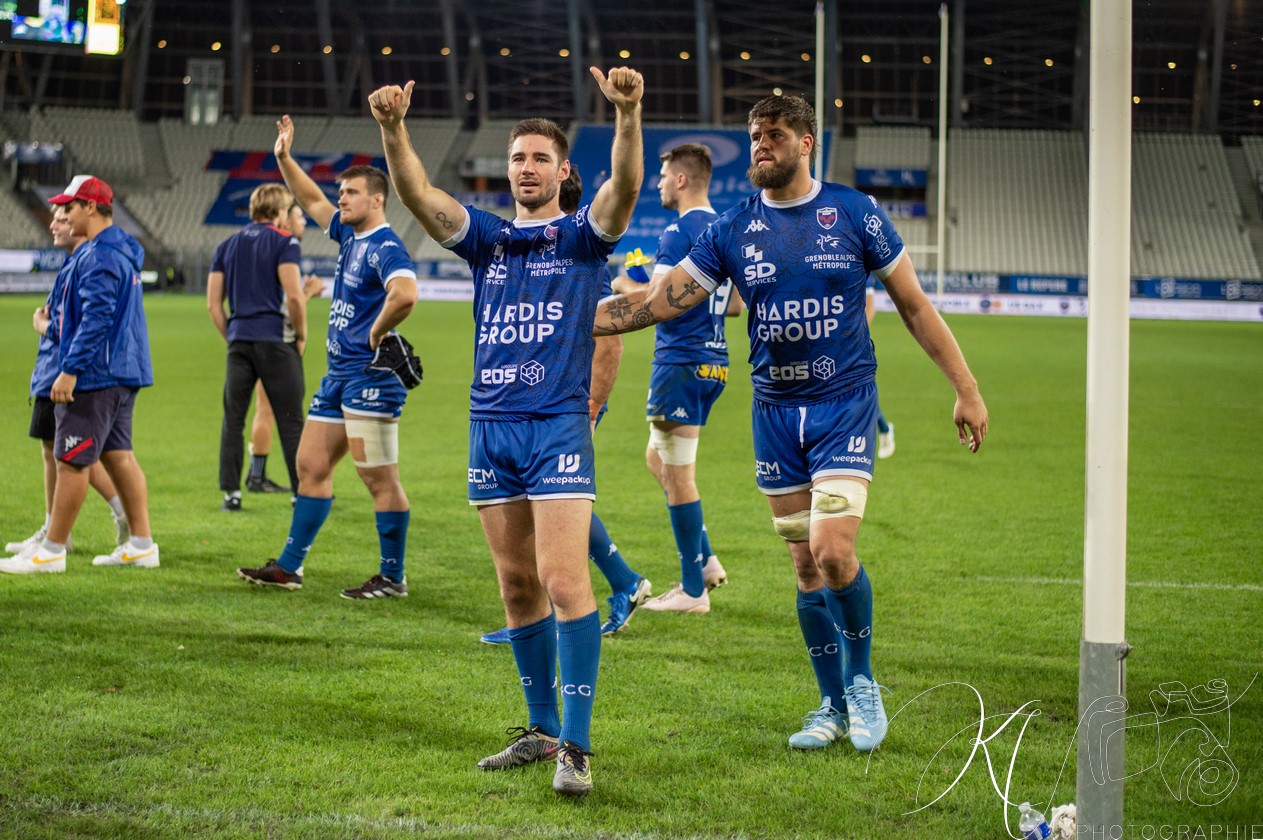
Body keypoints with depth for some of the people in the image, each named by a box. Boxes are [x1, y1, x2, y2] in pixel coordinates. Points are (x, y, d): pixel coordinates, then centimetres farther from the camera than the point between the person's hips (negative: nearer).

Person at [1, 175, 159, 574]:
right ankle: (142, 545, 12)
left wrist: (70, 370, -25)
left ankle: (52, 551, -1)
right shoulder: (120, 252, 16)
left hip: (94, 377, -11)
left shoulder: (99, 256, -17)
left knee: (71, 461, -5)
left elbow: (97, 318, -24)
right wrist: (52, 328, 34)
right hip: (121, 374, 11)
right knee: (119, 456, 11)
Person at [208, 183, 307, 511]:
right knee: (290, 421, 1)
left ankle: (231, 493, 5)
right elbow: (294, 295, -13)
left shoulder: (226, 246, 13)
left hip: (239, 340, 4)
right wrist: (301, 336, -1)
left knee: (232, 420, 8)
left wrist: (231, 337, 16)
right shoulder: (284, 242, -3)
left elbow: (213, 303, 10)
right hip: (275, 340, -4)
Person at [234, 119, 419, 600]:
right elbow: (312, 202, 29)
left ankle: (392, 577, -1)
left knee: (378, 478, -6)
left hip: (371, 376, -10)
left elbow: (405, 294, -34)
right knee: (311, 467, 13)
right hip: (338, 374, 10)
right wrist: (284, 158, 21)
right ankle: (289, 566, 19)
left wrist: (378, 333, -21)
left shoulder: (385, 247, -15)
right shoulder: (350, 236, 14)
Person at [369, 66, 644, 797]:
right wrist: (394, 130, -20)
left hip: (558, 427, -5)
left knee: (564, 579, -13)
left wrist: (629, 115, -35)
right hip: (490, 427, 5)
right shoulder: (487, 238, 14)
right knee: (518, 586, 9)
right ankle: (543, 730, 19)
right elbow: (420, 196, -1)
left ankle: (576, 746, -13)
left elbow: (626, 188, -16)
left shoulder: (583, 235, 4)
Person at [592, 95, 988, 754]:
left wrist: (966, 390, 3)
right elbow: (658, 301, 1)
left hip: (844, 403, -3)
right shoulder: (732, 230, 3)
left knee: (832, 550, -17)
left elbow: (913, 304, 3)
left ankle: (861, 681, 6)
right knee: (806, 565, 7)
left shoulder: (854, 213, -3)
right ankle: (835, 706, 19)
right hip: (775, 410, 3)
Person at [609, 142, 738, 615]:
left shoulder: (679, 232, -15)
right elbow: (735, 302, 18)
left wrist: (623, 285, -2)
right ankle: (705, 562, 18)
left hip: (681, 363, -9)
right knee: (658, 458, 21)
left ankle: (693, 591, 2)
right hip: (714, 361, 9)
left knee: (678, 475, -2)